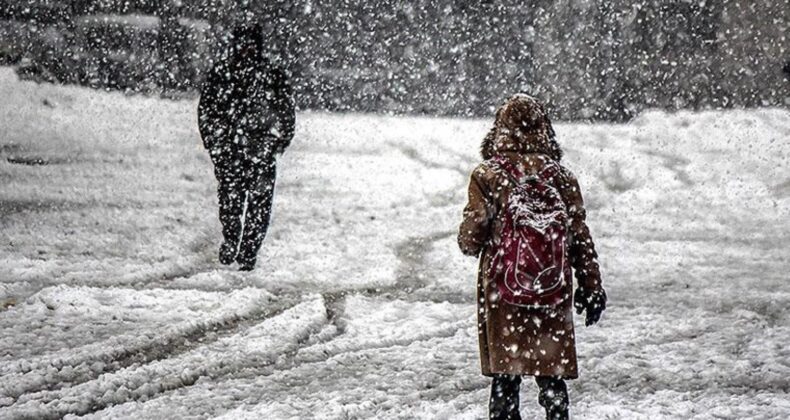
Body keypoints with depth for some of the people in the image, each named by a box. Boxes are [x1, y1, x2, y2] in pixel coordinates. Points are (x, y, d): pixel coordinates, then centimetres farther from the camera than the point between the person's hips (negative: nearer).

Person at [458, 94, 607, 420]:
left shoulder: (486, 176, -7)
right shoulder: (560, 176, -2)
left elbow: (470, 239, -7)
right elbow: (580, 237, 1)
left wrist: (473, 245, 18)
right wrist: (592, 288, 10)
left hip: (501, 289, -1)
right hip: (553, 292, 1)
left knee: (504, 375, 8)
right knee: (552, 375, 9)